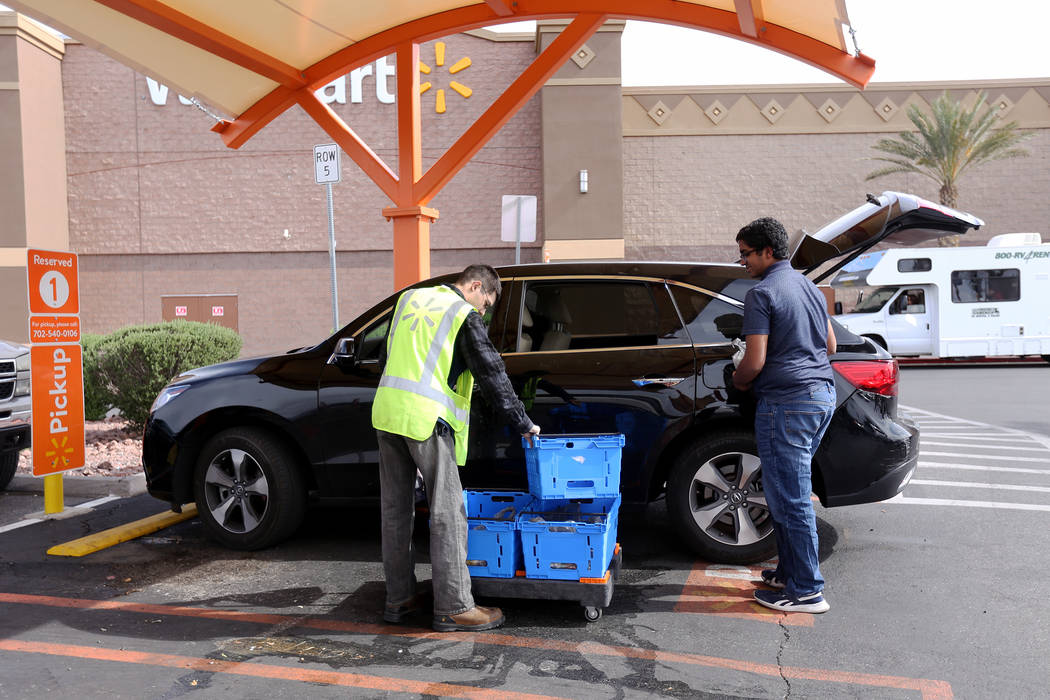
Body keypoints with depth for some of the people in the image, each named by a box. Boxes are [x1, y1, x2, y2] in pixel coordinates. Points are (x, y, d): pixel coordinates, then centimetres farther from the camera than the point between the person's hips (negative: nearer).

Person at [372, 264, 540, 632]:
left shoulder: (409, 298, 18)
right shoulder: (464, 316, -3)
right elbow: (492, 374, -4)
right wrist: (523, 423, 3)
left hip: (386, 411, 8)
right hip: (426, 420, -7)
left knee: (396, 510, 12)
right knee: (447, 513, -1)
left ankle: (399, 599, 22)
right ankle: (453, 608, 4)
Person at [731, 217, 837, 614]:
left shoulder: (762, 293, -12)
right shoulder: (810, 287, 16)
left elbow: (755, 361, -17)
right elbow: (830, 346, 23)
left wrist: (738, 381, 3)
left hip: (786, 403, -10)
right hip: (822, 394, 10)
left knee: (790, 498, -3)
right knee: (788, 493, 18)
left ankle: (806, 591, 5)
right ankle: (790, 572, 26)